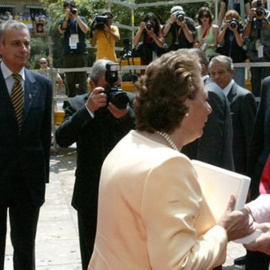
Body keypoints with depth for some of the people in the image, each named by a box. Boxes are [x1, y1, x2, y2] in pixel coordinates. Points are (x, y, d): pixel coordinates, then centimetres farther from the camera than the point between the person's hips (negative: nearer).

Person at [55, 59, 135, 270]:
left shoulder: (130, 101, -4)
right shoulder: (77, 104, -6)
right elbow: (62, 139, -19)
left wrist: (127, 116, -31)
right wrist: (88, 109, -29)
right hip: (90, 195, 0)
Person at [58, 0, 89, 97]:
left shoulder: (81, 19, 11)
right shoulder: (63, 21, 14)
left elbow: (85, 30, -7)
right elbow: (61, 31, -5)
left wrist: (76, 16, -6)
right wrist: (67, 17, -7)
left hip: (81, 52, -1)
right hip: (68, 53, 2)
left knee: (82, 77, -7)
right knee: (69, 79, 2)